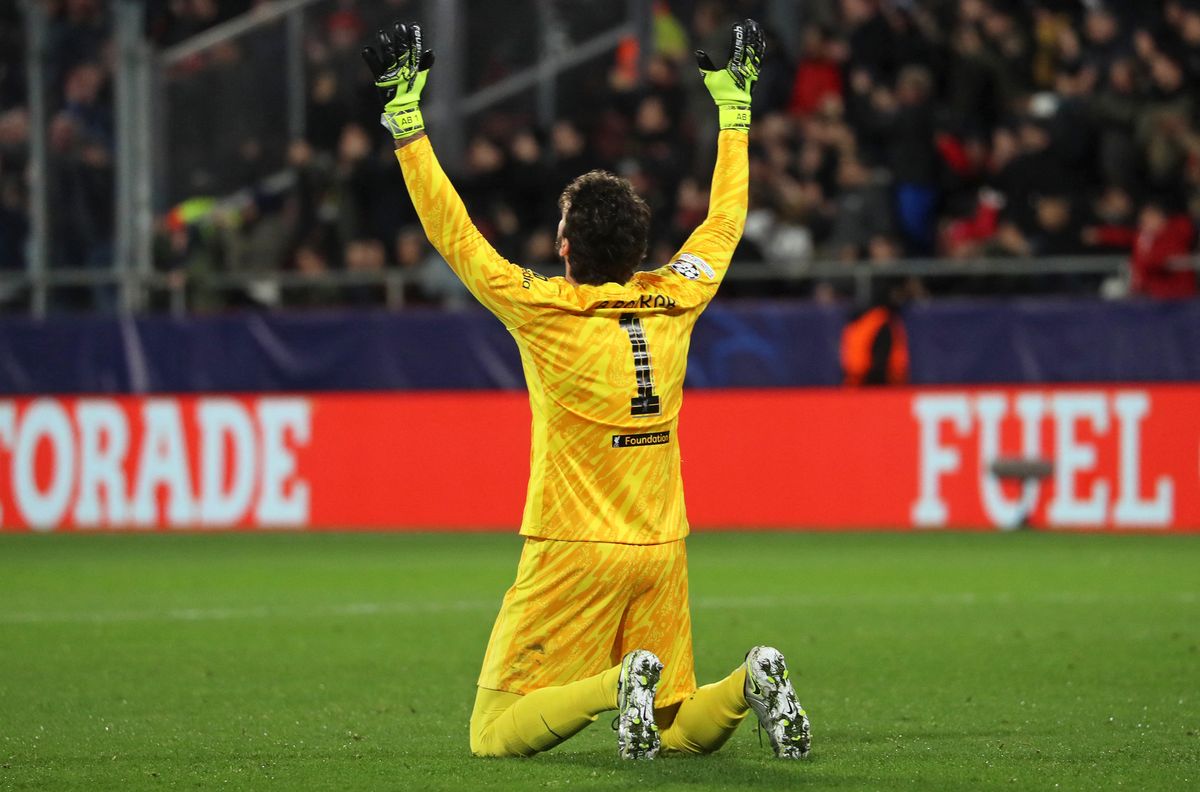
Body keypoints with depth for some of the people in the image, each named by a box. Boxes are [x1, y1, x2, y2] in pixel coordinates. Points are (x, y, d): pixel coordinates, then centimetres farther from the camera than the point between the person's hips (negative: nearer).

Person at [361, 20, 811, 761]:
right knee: (680, 729, 15)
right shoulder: (675, 301, 3)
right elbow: (725, 220, 19)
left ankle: (615, 685, -26)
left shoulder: (543, 310, -10)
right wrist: (734, 108, 30)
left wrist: (406, 119, -1)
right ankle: (749, 685, -14)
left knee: (496, 737, -3)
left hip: (574, 553, -5)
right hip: (661, 550, 5)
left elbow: (452, 232, -5)